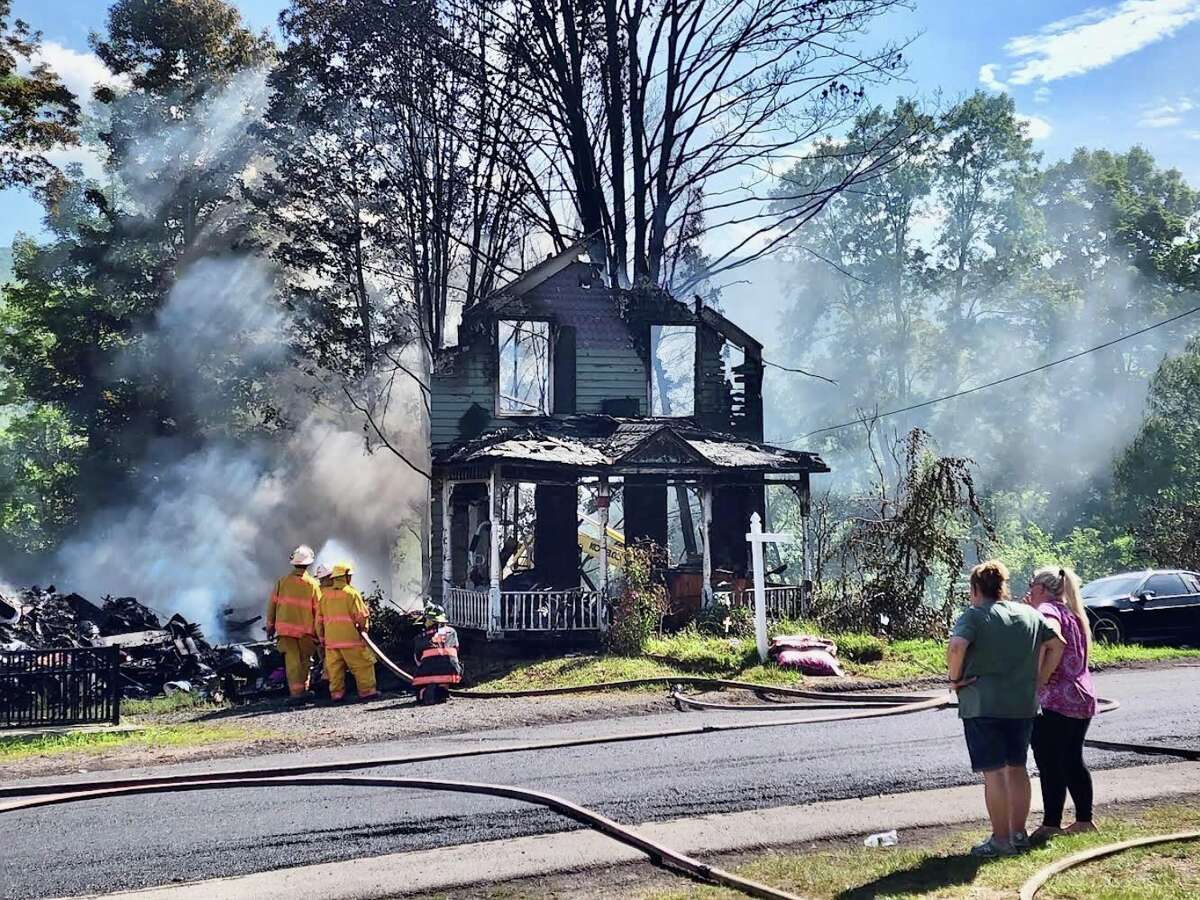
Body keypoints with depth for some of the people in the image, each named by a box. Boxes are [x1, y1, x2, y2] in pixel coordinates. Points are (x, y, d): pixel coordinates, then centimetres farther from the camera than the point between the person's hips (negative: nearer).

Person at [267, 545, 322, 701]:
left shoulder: (282, 582, 1)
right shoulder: (312, 584, -3)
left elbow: (272, 604, 4)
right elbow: (318, 609, -1)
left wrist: (270, 626, 13)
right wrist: (318, 630, 7)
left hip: (285, 628, 1)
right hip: (306, 629, -1)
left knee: (292, 660, 1)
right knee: (305, 660, 12)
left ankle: (295, 691, -4)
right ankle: (303, 688, 13)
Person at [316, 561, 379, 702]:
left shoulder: (325, 594, 9)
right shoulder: (351, 592, -7)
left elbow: (319, 619, 13)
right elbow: (361, 615, -10)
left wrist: (322, 638, 22)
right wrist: (363, 628, 9)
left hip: (331, 640, 5)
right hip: (350, 638, -5)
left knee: (335, 667, 9)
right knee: (363, 665, 3)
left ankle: (336, 693, 8)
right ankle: (367, 691, 2)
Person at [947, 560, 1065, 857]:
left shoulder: (974, 616, -9)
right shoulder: (1030, 615, 10)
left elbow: (956, 646, -25)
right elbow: (1057, 645, 11)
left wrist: (955, 677, -10)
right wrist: (1038, 679, 12)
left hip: (983, 705, -6)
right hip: (1023, 703, 6)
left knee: (993, 772, -2)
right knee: (1017, 768, 16)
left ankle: (1000, 840, 1)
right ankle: (1019, 834, 22)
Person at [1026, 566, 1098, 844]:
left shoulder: (1047, 610, -11)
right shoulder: (1072, 613, 17)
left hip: (1053, 701, -9)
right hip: (1081, 698, 9)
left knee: (1049, 764, -4)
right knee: (1073, 761, 16)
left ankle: (1051, 824, -3)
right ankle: (1084, 819, 20)